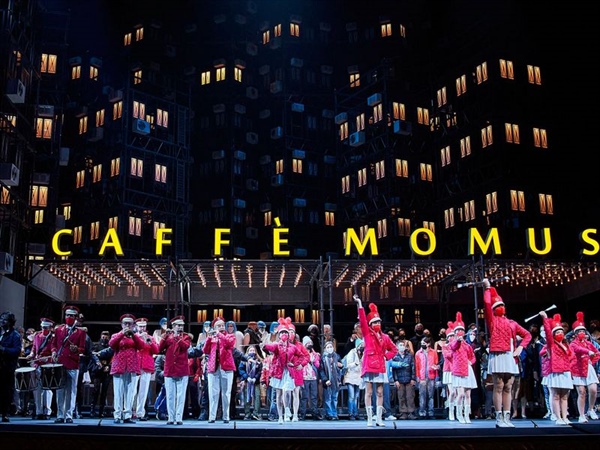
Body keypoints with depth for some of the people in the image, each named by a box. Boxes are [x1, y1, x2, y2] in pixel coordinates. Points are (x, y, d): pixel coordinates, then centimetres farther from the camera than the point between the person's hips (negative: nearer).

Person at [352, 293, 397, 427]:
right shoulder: (367, 333, 4)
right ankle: (369, 419, -1)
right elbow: (362, 320, -9)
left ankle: (379, 419, 8)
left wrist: (386, 356, 5)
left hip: (380, 366, 4)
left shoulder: (385, 337, 13)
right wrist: (359, 304, -18)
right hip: (369, 365, -4)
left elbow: (394, 349, 23)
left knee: (380, 393, 4)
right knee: (369, 392, -3)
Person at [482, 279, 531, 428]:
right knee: (499, 388, -5)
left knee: (508, 388, 5)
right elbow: (486, 303, -7)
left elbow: (527, 335, 22)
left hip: (511, 357, 5)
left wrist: (520, 347, 6)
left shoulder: (512, 323, 19)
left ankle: (507, 418, 7)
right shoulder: (492, 320, 7)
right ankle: (499, 419, -4)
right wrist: (487, 287, 3)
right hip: (498, 356, -5)